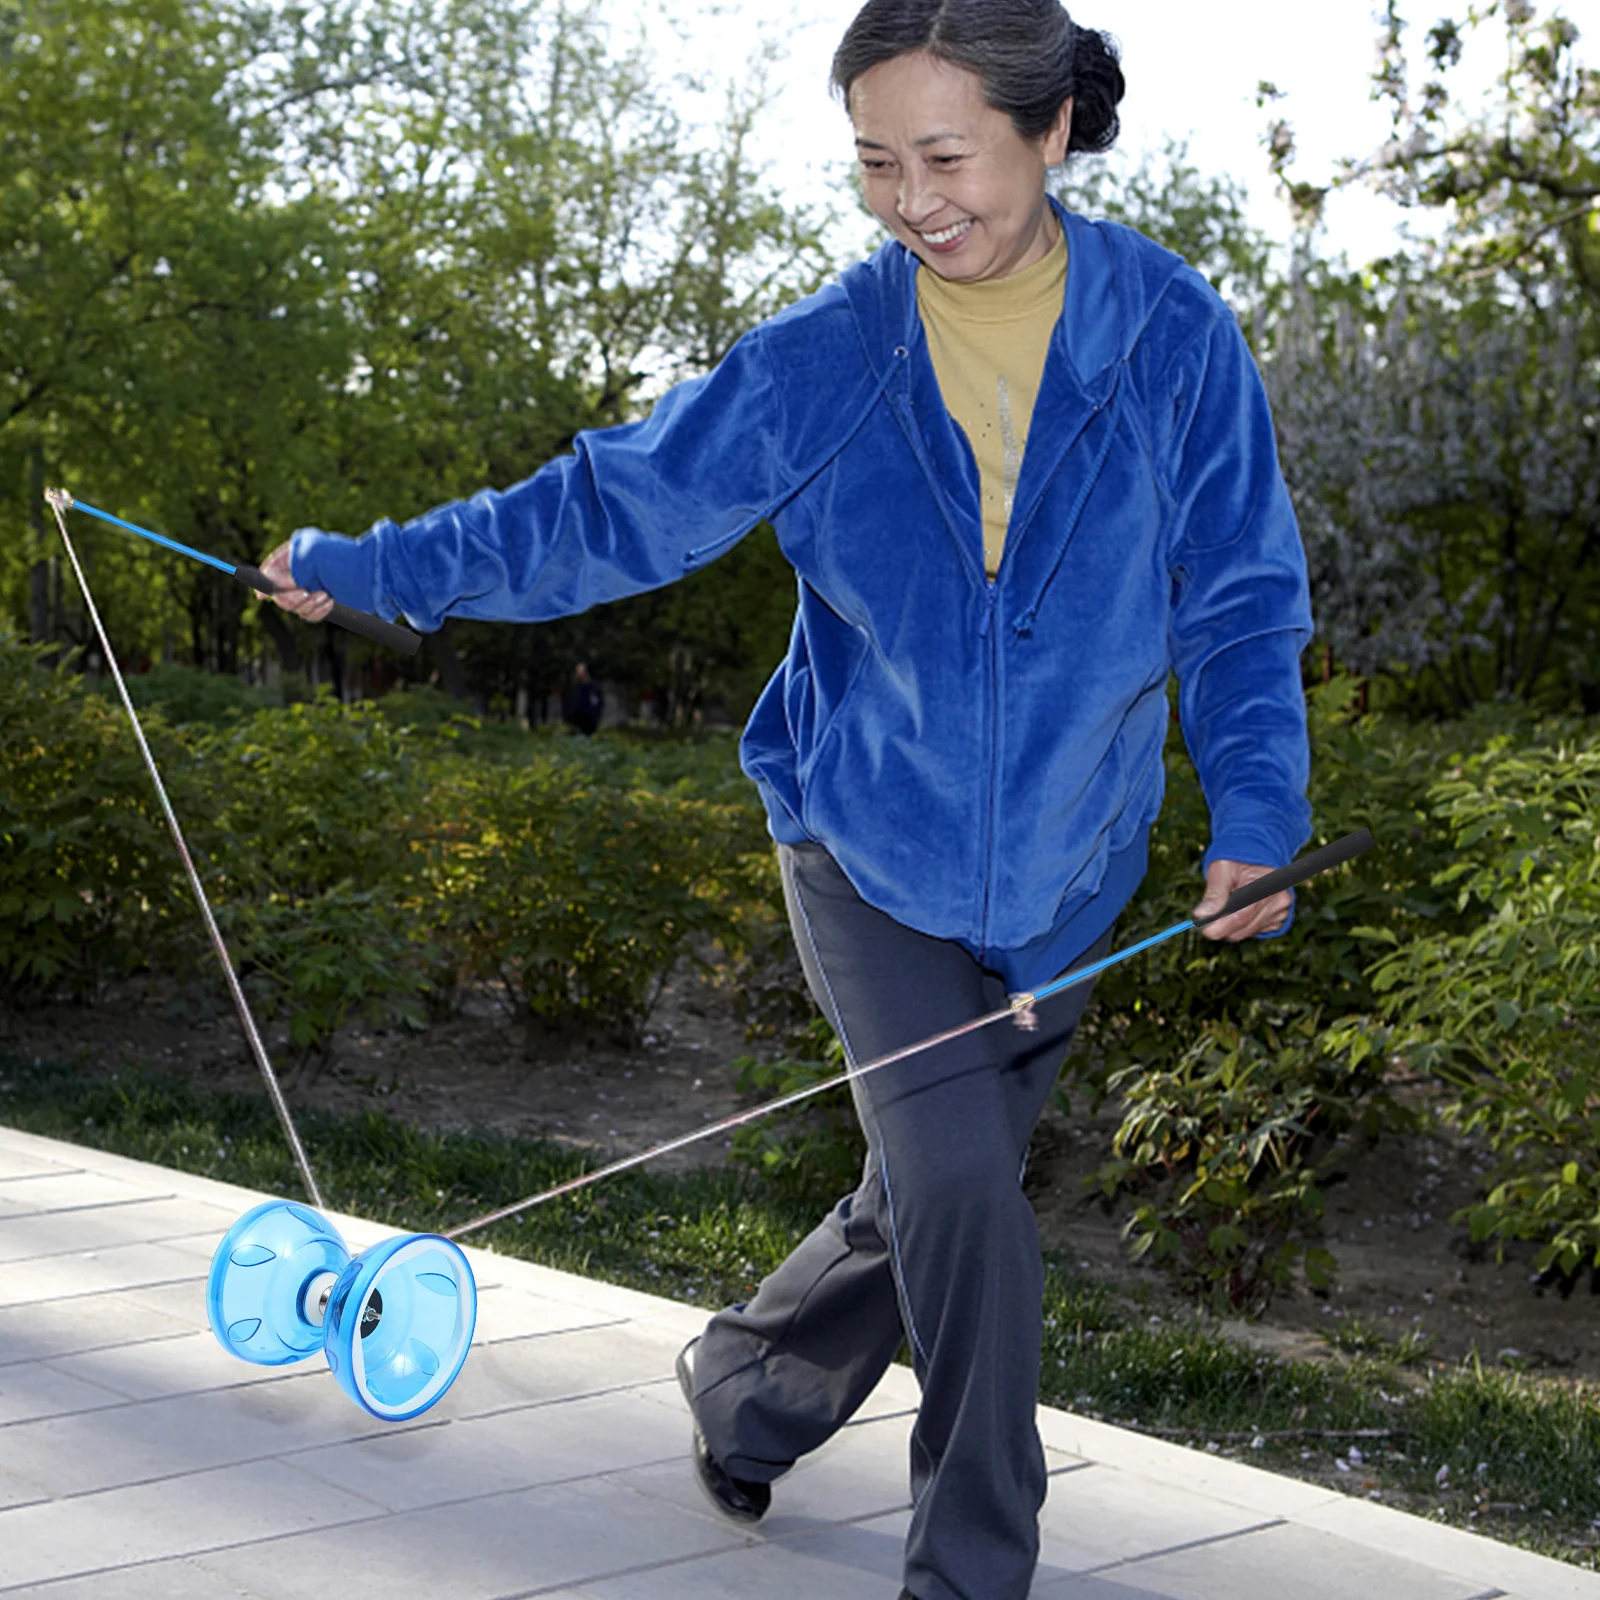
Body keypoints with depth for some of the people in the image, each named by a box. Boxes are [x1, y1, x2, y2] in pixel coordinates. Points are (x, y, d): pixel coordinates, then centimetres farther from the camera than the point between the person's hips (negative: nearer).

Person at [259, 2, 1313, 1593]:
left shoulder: (1175, 340, -10)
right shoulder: (823, 358, -9)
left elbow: (1244, 601, -5)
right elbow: (615, 504, -2)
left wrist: (1254, 813, -19)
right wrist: (381, 566, -5)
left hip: (1058, 875, 2)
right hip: (867, 850, -2)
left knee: (921, 1213, 13)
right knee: (962, 1194, -15)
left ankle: (740, 1388, 42)